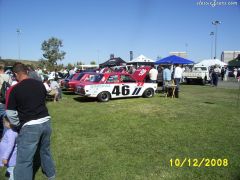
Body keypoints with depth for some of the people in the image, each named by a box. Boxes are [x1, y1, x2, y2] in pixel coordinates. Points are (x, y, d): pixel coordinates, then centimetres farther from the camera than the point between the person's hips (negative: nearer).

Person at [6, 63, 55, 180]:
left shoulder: (14, 89, -11)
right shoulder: (40, 84, 3)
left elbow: (10, 113, -8)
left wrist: (18, 125, 9)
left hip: (30, 126, -6)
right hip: (46, 122, 6)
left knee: (24, 160, 7)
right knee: (45, 150, 27)